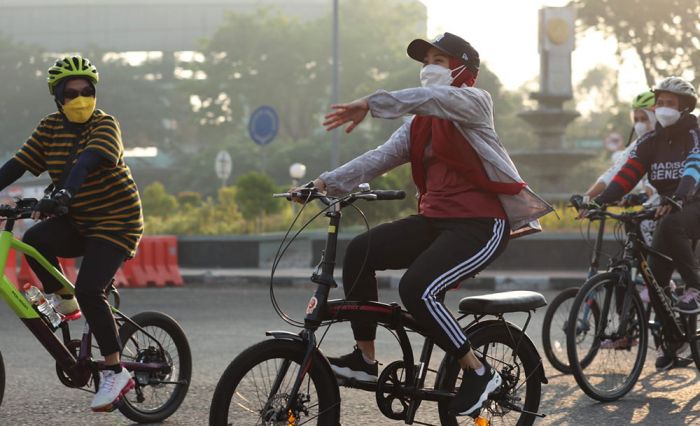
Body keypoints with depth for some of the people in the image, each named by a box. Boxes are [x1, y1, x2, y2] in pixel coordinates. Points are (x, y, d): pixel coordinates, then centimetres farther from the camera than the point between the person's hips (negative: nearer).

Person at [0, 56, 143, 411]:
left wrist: (62, 194, -52)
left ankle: (115, 372, -10)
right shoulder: (51, 127, 2)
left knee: (89, 291, -22)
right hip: (76, 222, 5)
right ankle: (64, 301, -1)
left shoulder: (104, 125, -15)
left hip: (114, 222, -5)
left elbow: (88, 161, -35)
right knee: (34, 240, -26)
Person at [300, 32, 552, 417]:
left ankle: (478, 372, -11)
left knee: (416, 289, -27)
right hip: (435, 221, 8)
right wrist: (328, 183, -10)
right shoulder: (419, 124, 17)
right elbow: (380, 157, 4)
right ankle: (364, 359, -1)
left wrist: (369, 105, -37)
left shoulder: (473, 102, -5)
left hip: (480, 225, -8)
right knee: (360, 251, -10)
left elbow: (431, 99, -27)